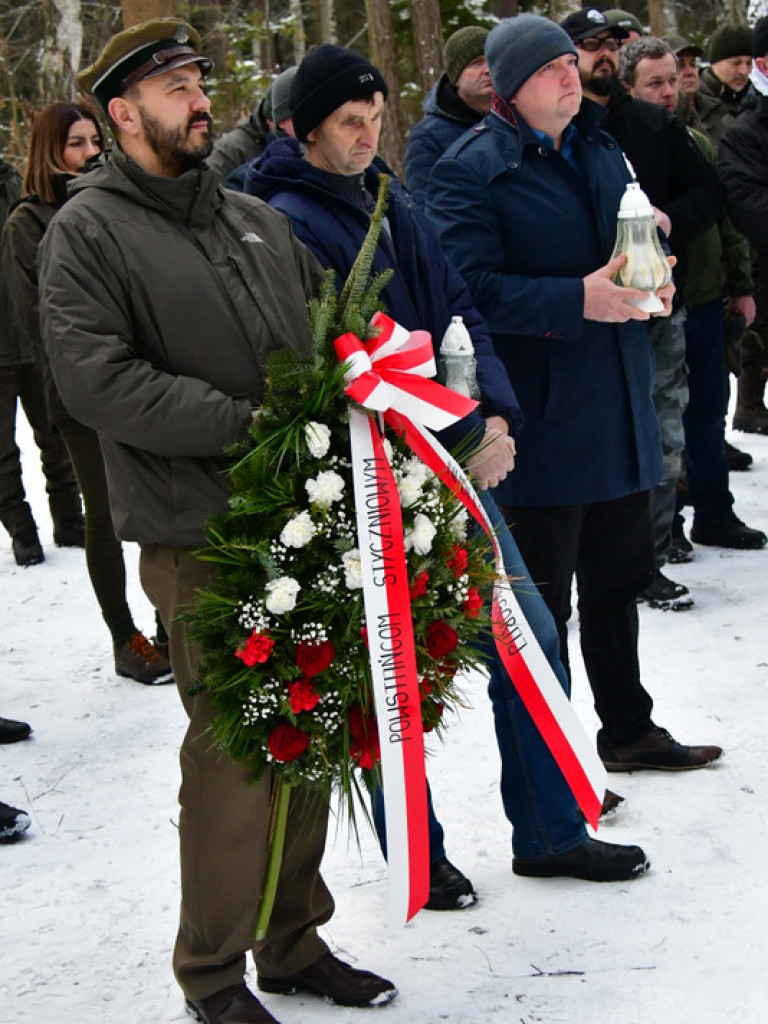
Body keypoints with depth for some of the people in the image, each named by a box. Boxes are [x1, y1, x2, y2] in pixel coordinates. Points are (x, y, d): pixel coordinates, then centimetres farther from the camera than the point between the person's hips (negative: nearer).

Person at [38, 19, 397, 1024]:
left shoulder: (258, 219, 17)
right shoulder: (88, 231, -3)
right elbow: (95, 377, -16)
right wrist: (243, 423, -18)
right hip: (199, 536, -6)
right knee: (233, 750, -3)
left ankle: (294, 940, 28)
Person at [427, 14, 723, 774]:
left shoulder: (600, 152, 13)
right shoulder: (471, 170, -12)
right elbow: (471, 289, -21)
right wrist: (578, 300, -28)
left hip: (619, 411, 8)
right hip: (540, 420, -8)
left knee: (617, 581, 21)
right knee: (543, 603, 2)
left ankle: (628, 730, 37)